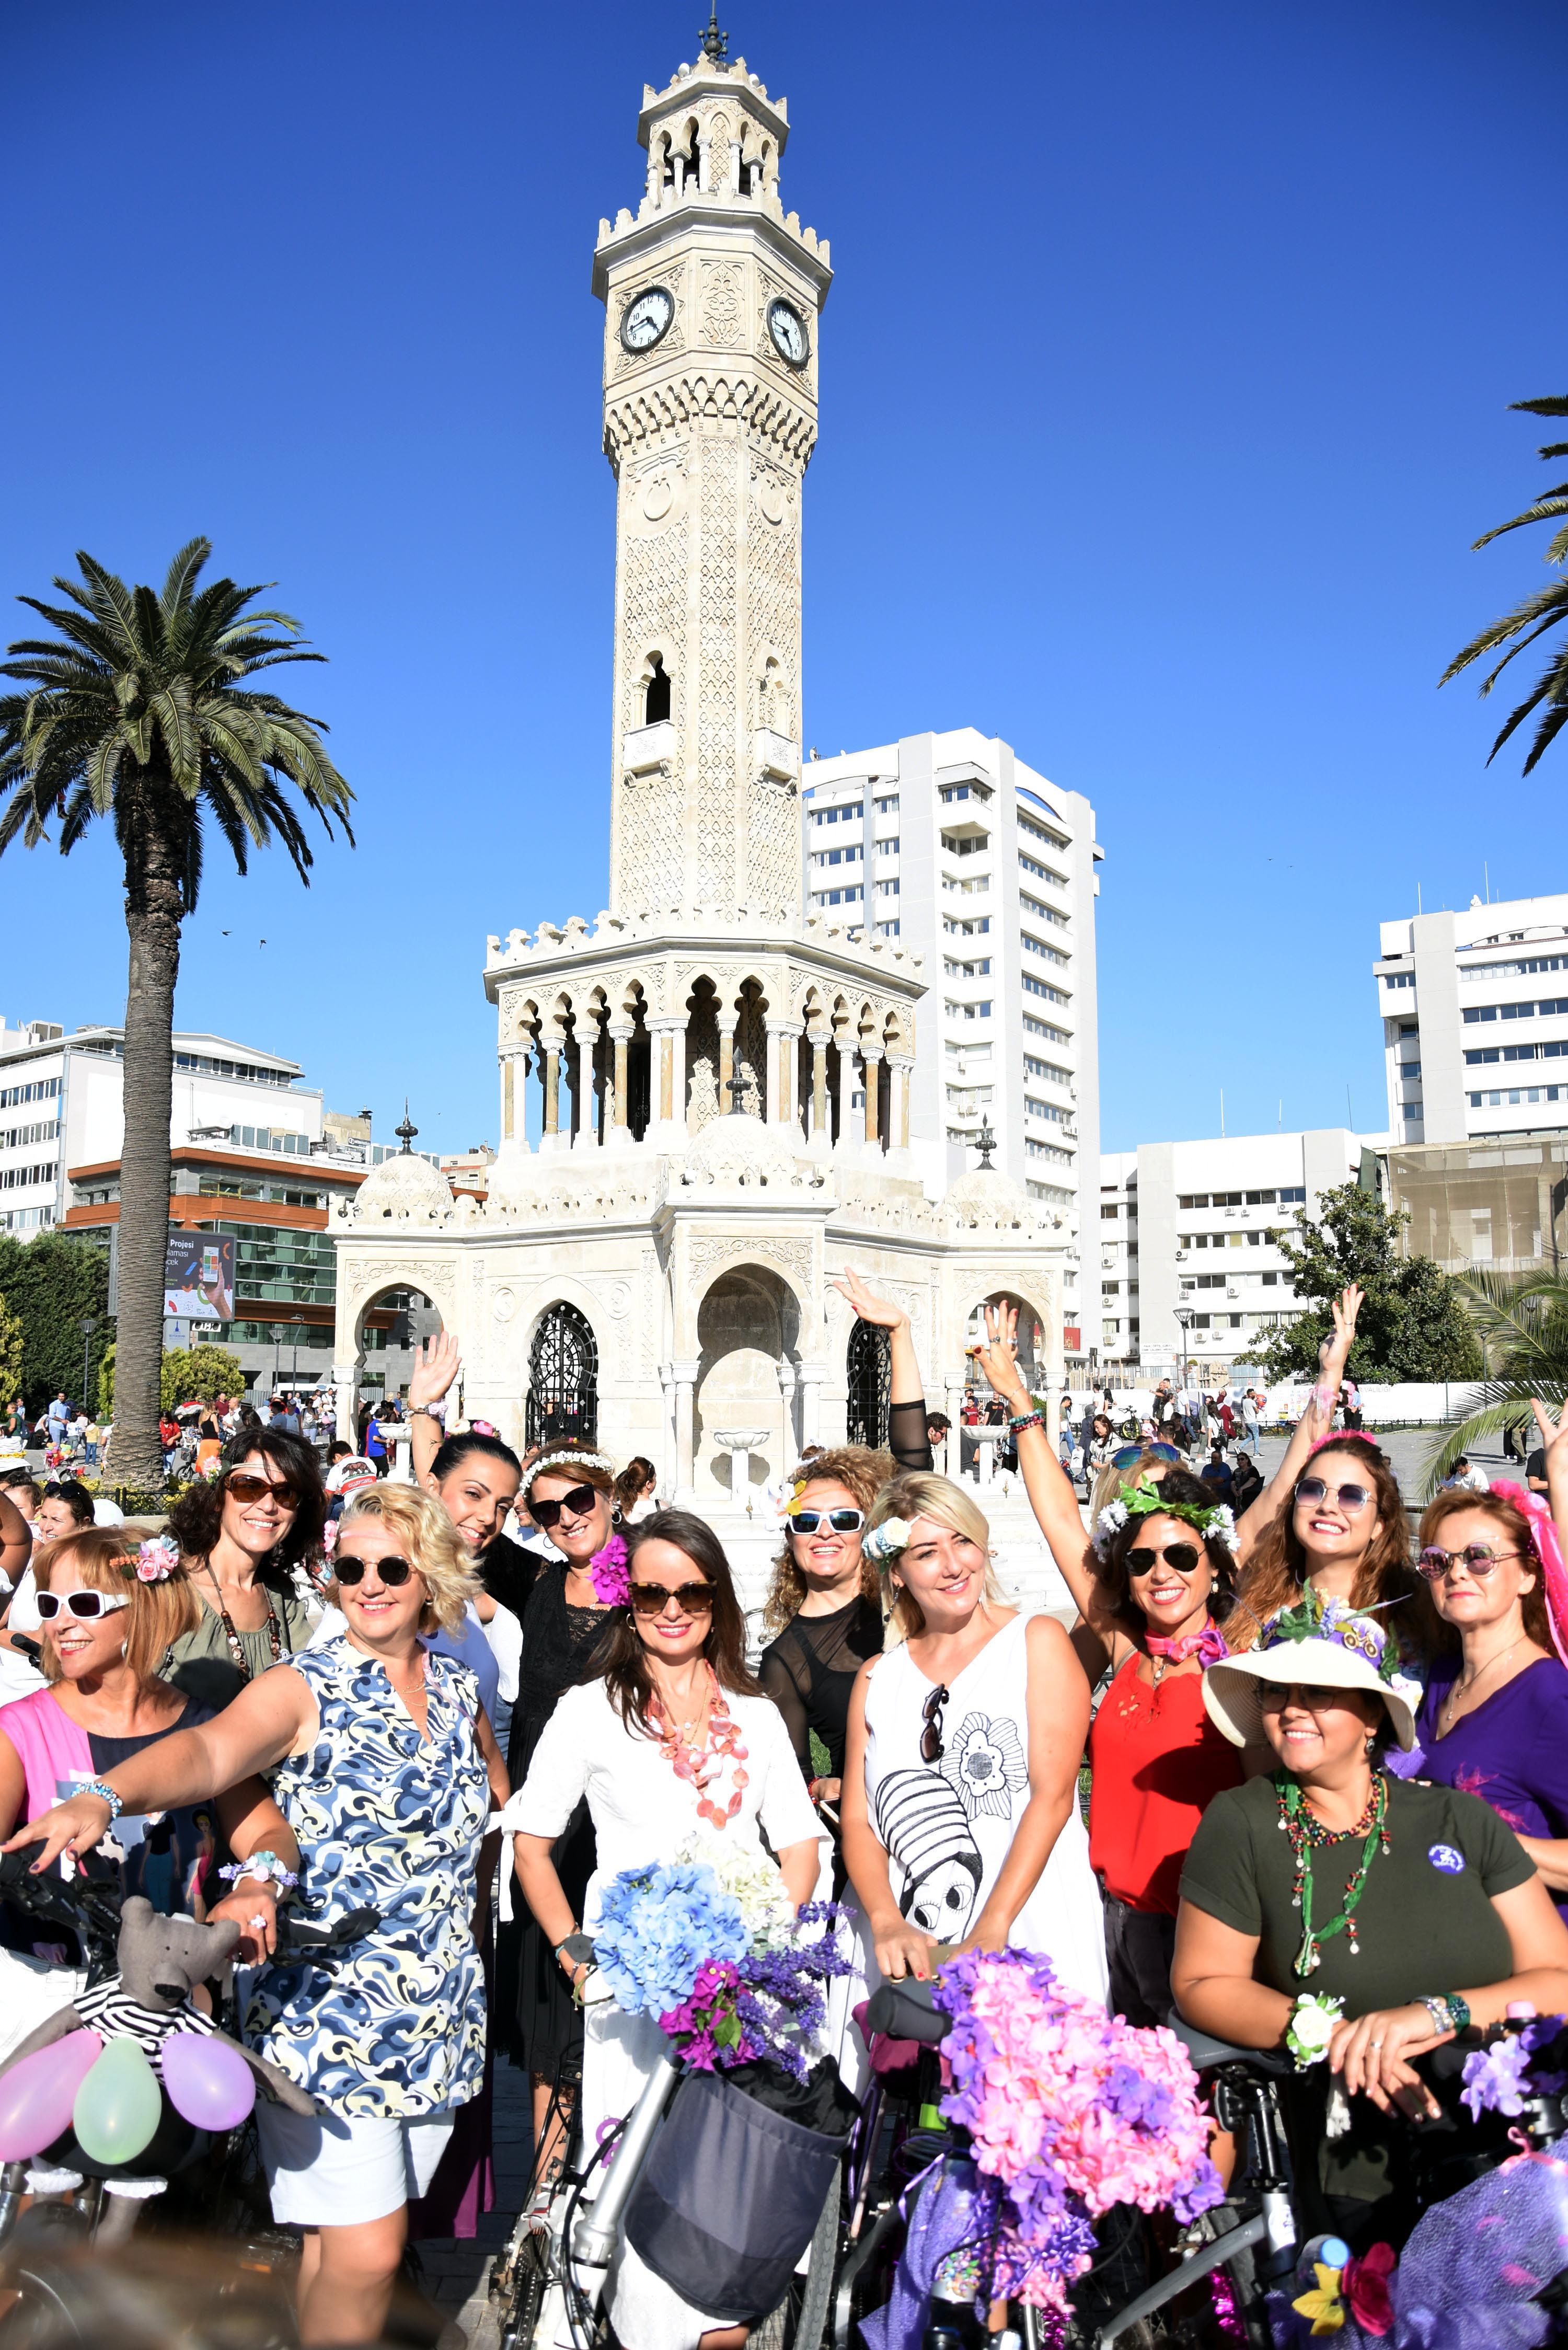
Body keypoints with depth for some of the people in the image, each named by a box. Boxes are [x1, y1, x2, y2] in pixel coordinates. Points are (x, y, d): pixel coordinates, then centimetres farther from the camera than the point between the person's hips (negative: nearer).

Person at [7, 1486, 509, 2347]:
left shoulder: (457, 1688, 5)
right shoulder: (304, 1688, -10)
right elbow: (208, 1750, -30)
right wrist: (103, 1797, -48)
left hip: (439, 2012, 5)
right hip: (327, 2010, -4)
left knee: (370, 2229, 13)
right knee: (363, 2252, -7)